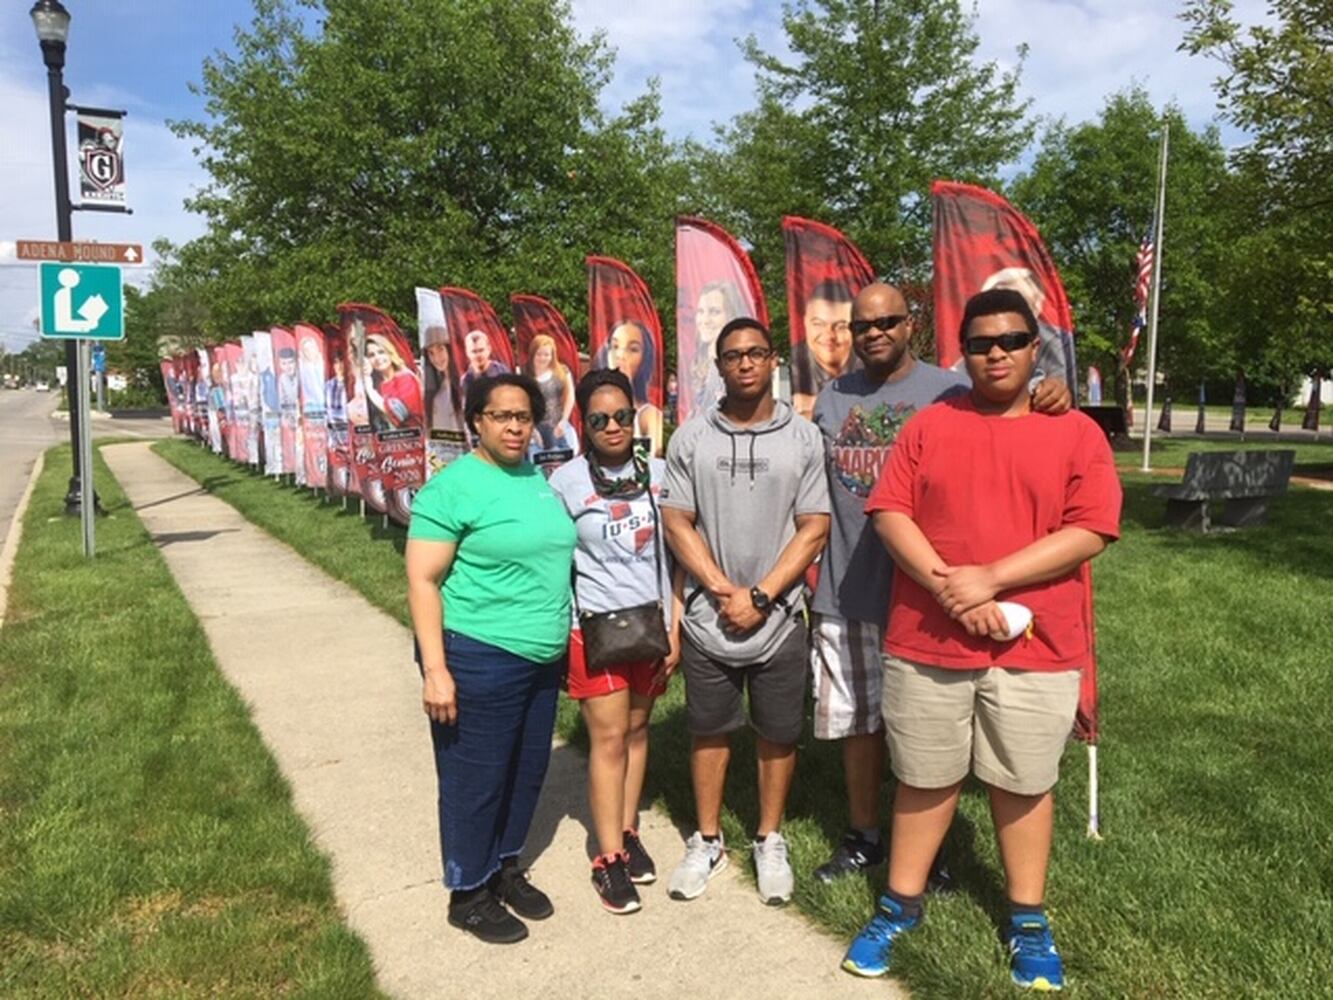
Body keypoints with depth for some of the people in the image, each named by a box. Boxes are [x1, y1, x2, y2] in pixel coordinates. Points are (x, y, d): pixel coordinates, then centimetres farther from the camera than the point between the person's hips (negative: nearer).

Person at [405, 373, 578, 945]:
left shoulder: (539, 478, 9)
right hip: (479, 659, -7)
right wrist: (434, 668, -20)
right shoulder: (452, 487, -13)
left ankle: (505, 867, 39)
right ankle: (468, 894, 26)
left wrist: (559, 642, 19)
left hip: (543, 658, 8)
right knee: (475, 780, 6)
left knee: (528, 770, 18)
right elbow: (423, 581, -15)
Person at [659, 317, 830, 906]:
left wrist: (760, 597, -11)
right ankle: (707, 840, 31)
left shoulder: (802, 437, -2)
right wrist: (725, 590, -11)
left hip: (779, 618, 0)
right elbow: (676, 523, -2)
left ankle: (769, 841, 32)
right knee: (708, 730, 13)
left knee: (777, 734, 12)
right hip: (707, 617, 1)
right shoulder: (691, 438, 0)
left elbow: (814, 529, -5)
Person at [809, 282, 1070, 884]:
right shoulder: (831, 399, 7)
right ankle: (862, 837, 34)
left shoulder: (949, 392, -4)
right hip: (844, 593, 3)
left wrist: (1049, 401, -30)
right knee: (857, 722, 15)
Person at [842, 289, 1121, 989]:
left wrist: (990, 579, -17)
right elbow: (889, 513, -3)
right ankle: (900, 906, 30)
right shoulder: (928, 426, 4)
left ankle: (1028, 922, 32)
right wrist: (948, 589, -16)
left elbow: (1090, 531, -8)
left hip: (1035, 647, 0)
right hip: (926, 642, 1)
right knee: (923, 779, 13)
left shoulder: (1076, 432, 1)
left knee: (1023, 784, 13)